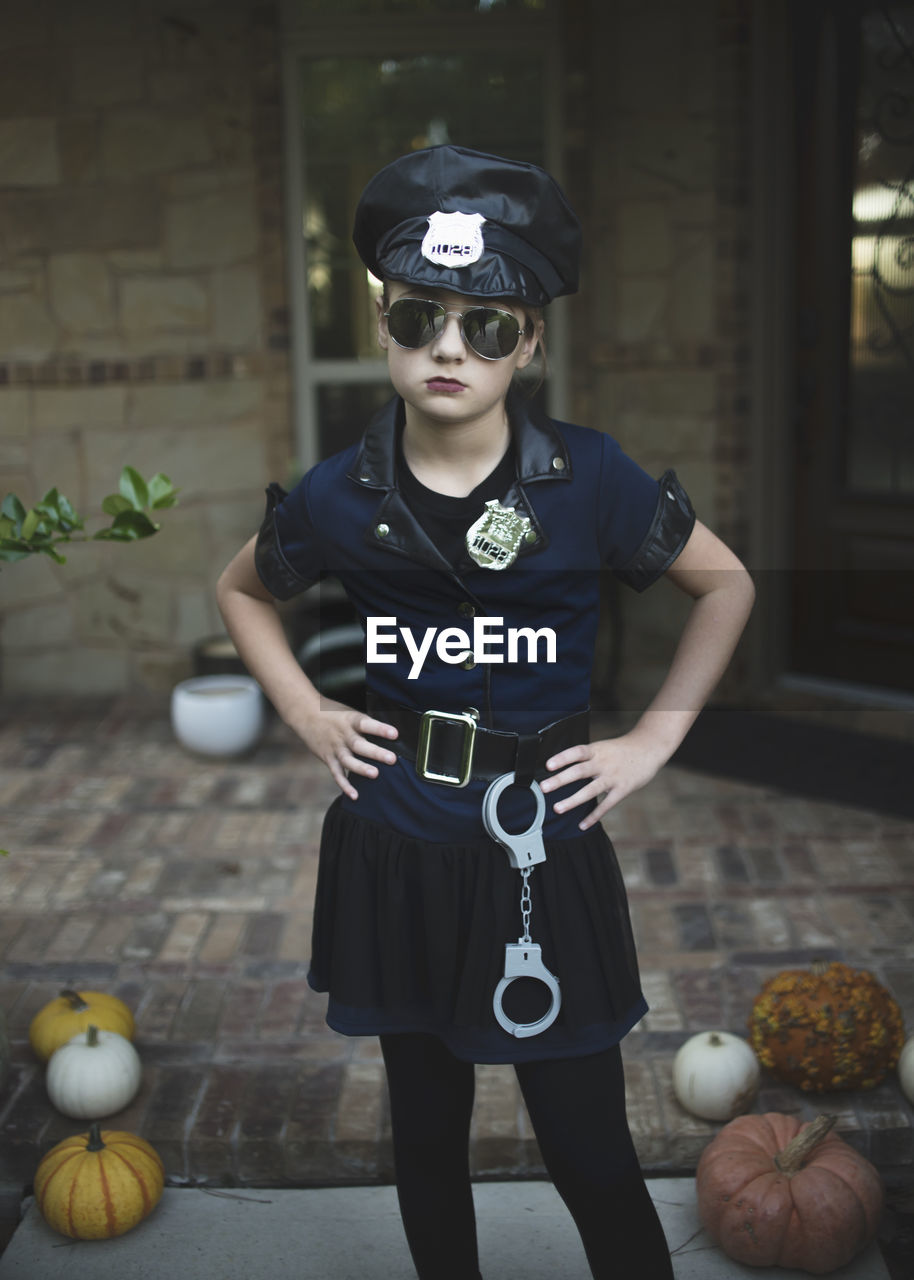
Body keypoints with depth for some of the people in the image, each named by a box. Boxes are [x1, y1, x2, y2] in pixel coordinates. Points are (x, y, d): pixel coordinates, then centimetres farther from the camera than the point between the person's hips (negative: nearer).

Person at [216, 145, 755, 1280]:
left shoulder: (588, 479, -9)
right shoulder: (340, 496, -4)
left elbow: (724, 585, 5)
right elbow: (242, 592, 16)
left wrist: (656, 735, 0)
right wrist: (306, 714, 5)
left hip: (541, 841, -2)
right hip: (395, 843, 2)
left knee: (590, 1158, 4)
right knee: (426, 1129, 18)